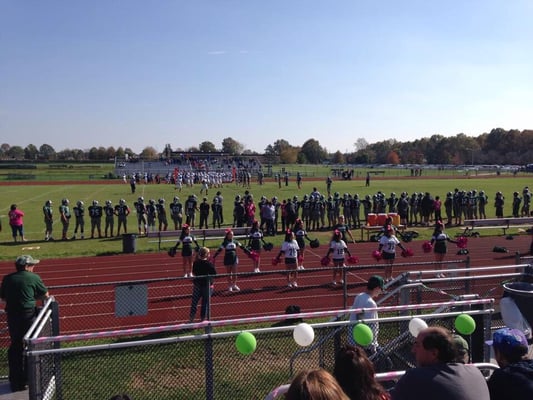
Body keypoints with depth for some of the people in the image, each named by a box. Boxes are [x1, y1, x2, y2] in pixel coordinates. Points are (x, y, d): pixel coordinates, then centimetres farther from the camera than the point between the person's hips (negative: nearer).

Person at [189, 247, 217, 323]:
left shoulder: (195, 263, -4)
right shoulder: (209, 264, -18)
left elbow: (194, 273, 9)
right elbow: (214, 274, -12)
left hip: (197, 285, 4)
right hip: (207, 285, -4)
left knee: (194, 302, 13)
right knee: (205, 303, 10)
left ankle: (191, 318, 16)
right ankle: (203, 318, 18)